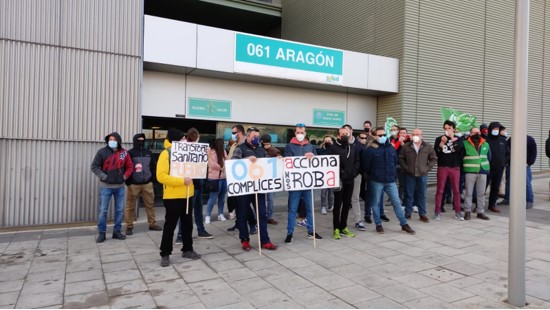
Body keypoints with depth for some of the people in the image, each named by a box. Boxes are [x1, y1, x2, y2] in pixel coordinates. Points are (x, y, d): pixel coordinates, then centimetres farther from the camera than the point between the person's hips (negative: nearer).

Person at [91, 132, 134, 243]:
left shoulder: (124, 153, 2)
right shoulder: (102, 152, -6)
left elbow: (130, 167, 10)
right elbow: (94, 166, -4)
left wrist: (125, 176, -3)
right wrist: (103, 176, -14)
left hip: (120, 187, 3)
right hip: (105, 186, -3)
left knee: (120, 210, 9)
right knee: (102, 210, 1)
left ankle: (117, 231, 21)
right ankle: (101, 233, 12)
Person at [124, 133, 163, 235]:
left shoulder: (148, 153, 10)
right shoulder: (130, 153, -4)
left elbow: (153, 166, 17)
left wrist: (151, 177, 6)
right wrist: (128, 181, -10)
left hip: (147, 184, 4)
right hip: (133, 184, -4)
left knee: (150, 204, 8)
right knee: (130, 206, 0)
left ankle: (152, 224, 17)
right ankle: (129, 227, 9)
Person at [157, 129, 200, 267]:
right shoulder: (166, 154, -12)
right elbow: (161, 176, -20)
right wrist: (181, 181, -23)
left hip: (187, 195, 7)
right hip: (172, 197, -7)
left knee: (188, 224, 15)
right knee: (170, 226, 2)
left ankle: (187, 249, 28)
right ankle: (165, 254, 14)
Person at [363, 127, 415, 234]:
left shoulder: (391, 148, 8)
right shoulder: (371, 149, -7)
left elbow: (395, 162, 20)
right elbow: (366, 165, -3)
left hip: (391, 181, 4)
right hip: (377, 181, -3)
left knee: (397, 202, 5)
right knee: (375, 203, 5)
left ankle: (404, 224, 14)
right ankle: (378, 224, 18)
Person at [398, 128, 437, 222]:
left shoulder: (428, 147, 0)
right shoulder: (406, 146, -2)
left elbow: (433, 158, 6)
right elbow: (401, 158, 4)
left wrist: (427, 168, -2)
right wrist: (405, 168, -4)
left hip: (422, 174, 1)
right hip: (409, 174, 0)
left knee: (422, 195, 8)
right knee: (409, 194, 7)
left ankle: (422, 214, 17)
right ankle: (407, 213, 17)